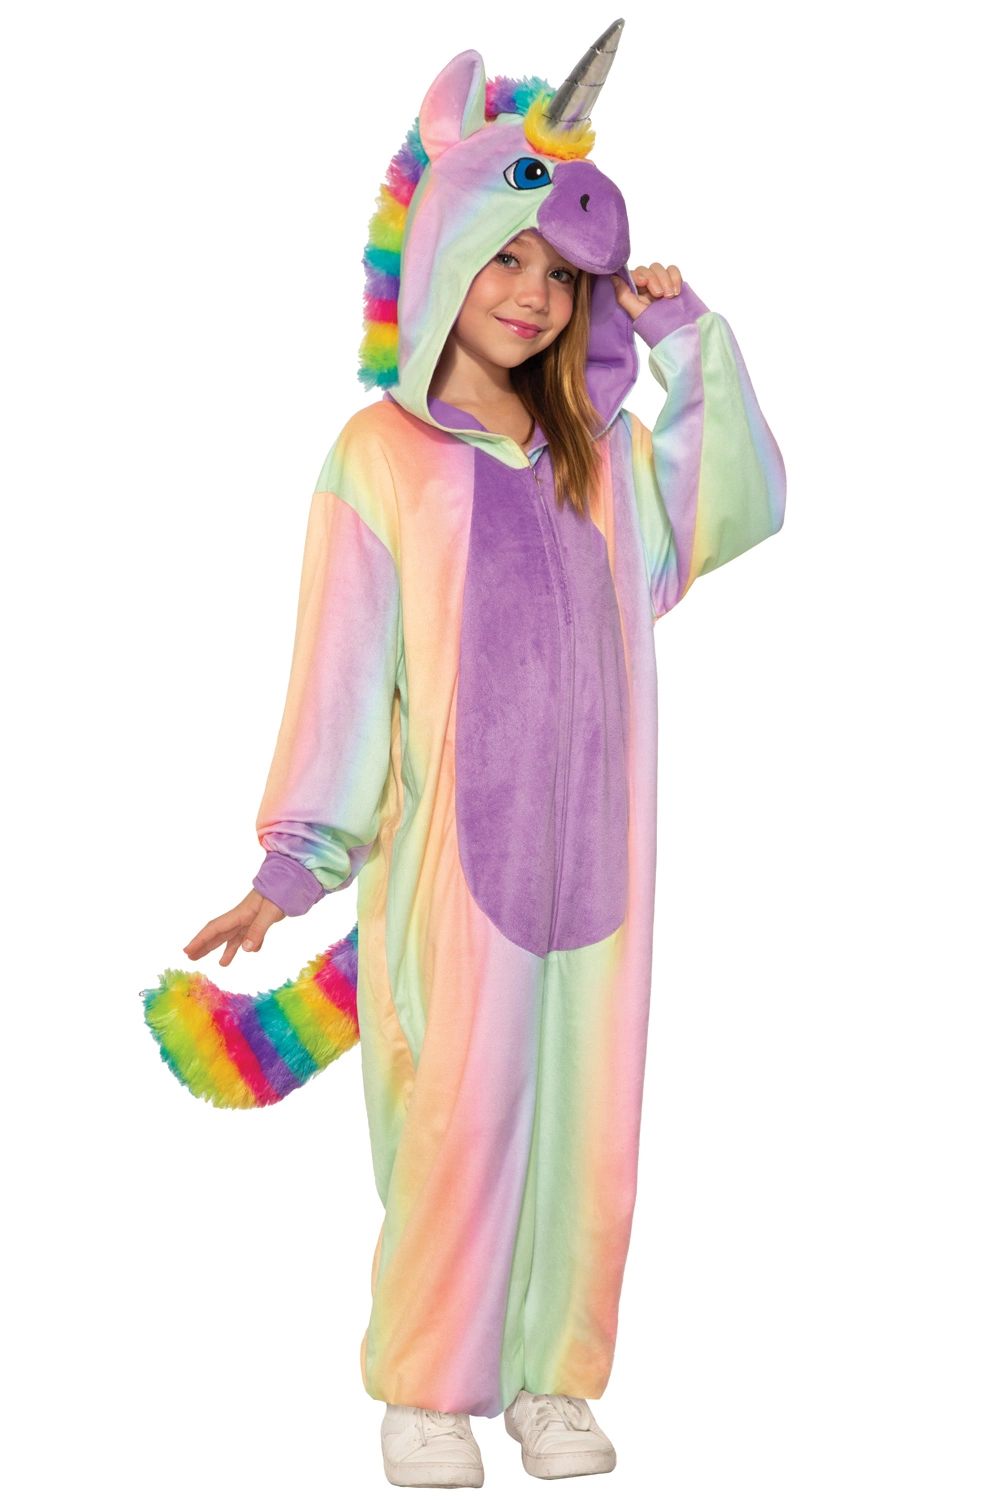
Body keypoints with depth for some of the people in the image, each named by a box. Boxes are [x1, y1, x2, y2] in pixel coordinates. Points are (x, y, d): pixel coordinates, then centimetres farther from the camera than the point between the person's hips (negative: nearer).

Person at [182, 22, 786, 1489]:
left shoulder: (599, 454, 12)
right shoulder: (381, 455, -2)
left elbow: (744, 510, 6)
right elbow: (344, 667, -4)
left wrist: (694, 342, 2)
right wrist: (297, 859, -6)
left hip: (588, 845, 4)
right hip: (450, 848, -4)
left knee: (586, 1118, 7)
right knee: (457, 1119, -1)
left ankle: (552, 1378, 21)